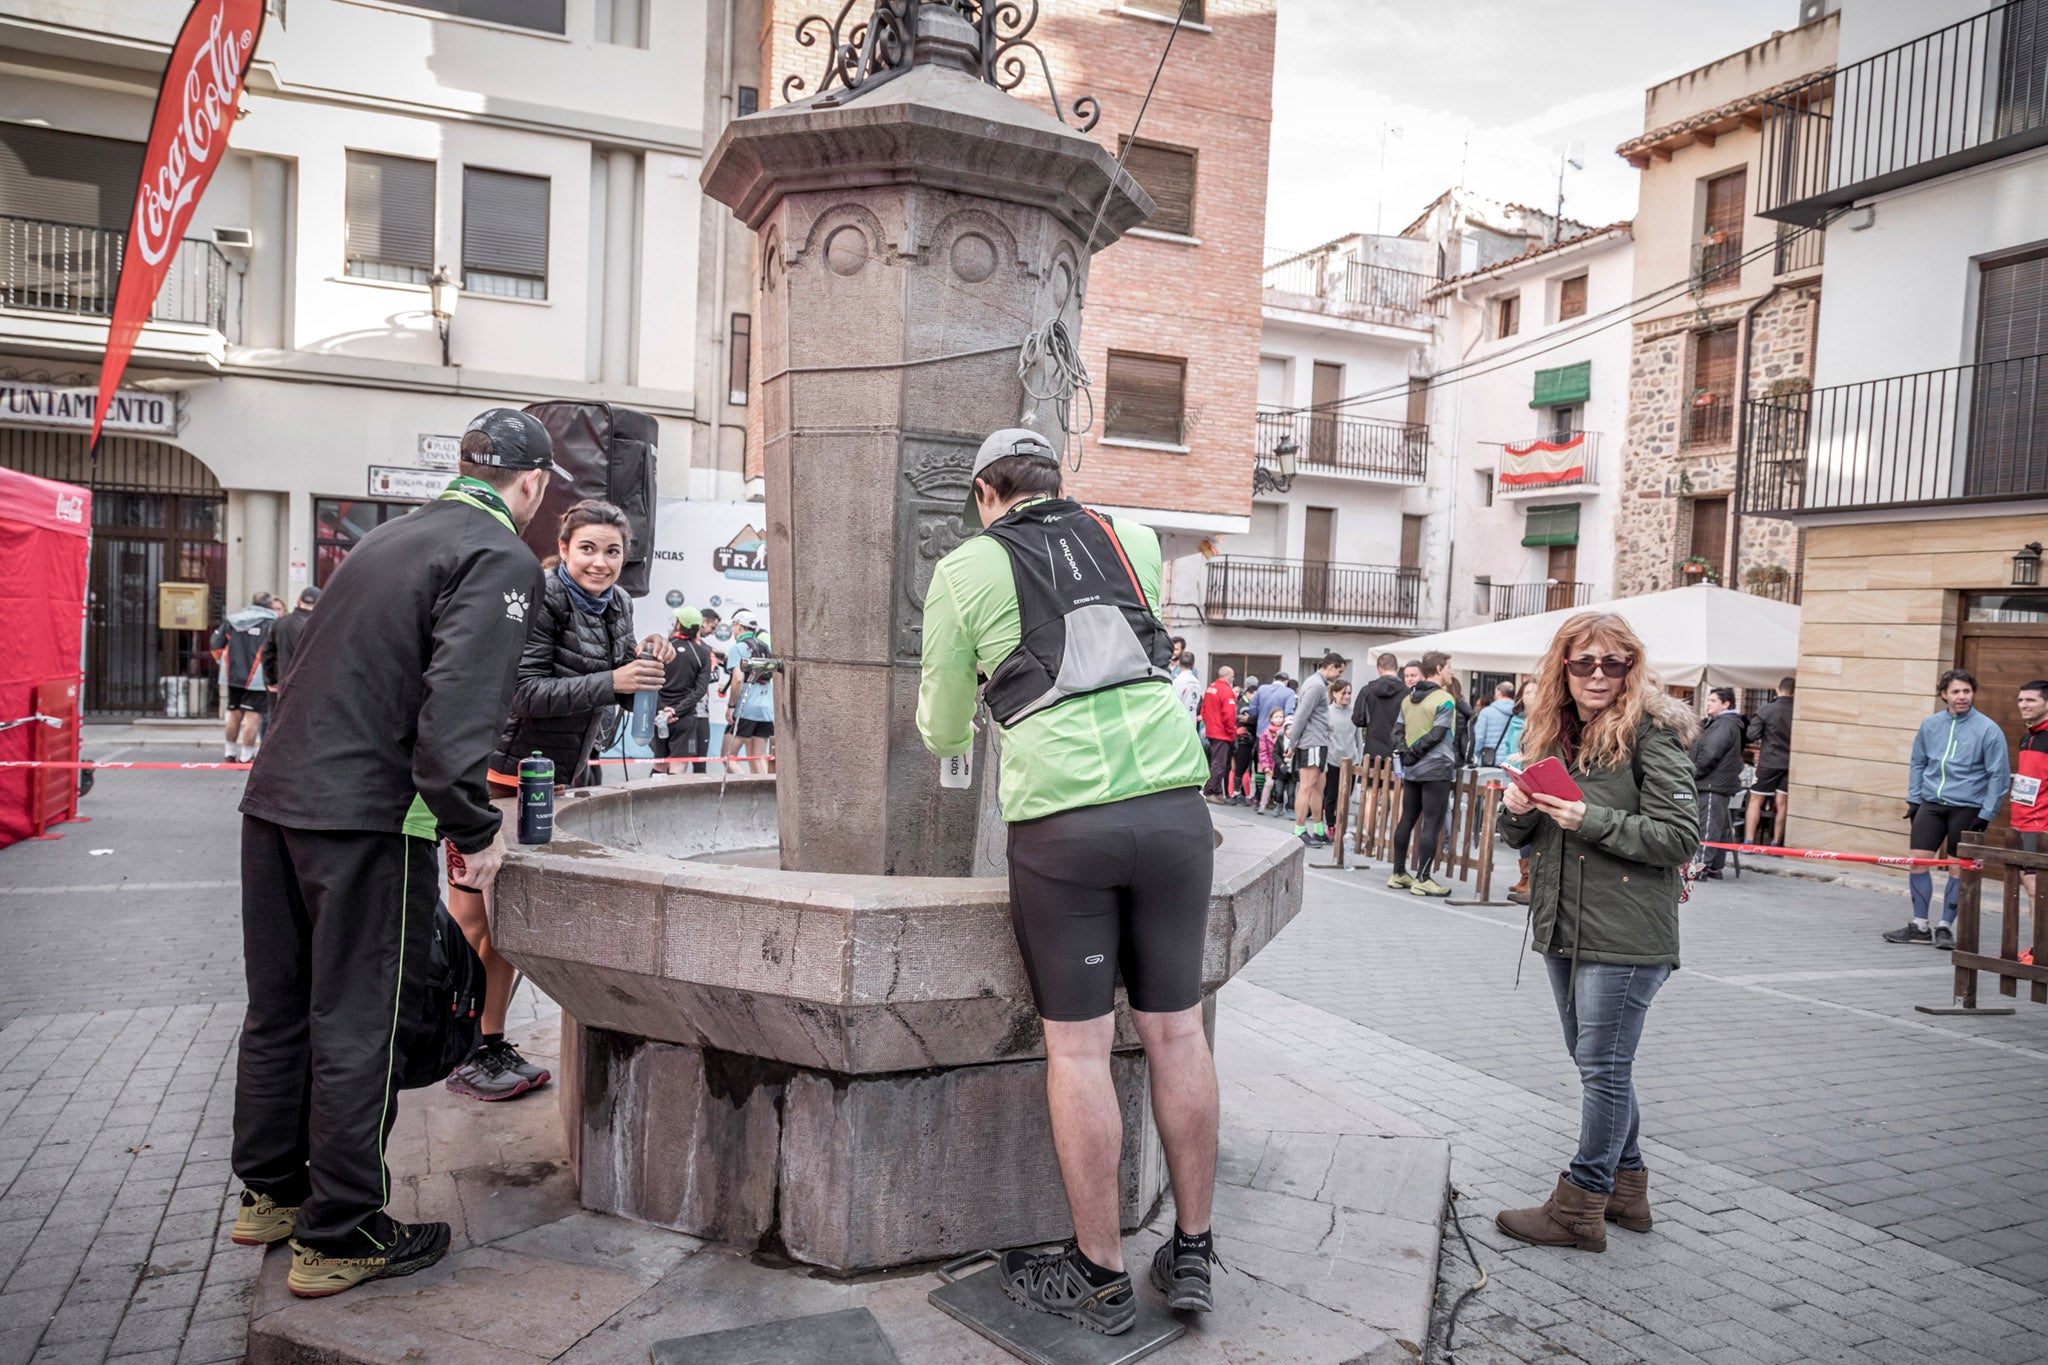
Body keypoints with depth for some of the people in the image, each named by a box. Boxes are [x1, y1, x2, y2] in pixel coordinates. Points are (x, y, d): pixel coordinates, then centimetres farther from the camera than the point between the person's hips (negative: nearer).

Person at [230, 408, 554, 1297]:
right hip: (364, 814, -8)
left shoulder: (394, 535, 17)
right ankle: (339, 1236, 13)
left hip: (276, 791, 8)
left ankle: (269, 1192, 34)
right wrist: (473, 827, -15)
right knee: (359, 1024, 2)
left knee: (281, 1007, 19)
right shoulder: (501, 559, -9)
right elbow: (459, 698, -22)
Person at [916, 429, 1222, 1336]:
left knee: (1079, 1045, 5)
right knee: (1175, 1030, 11)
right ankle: (1191, 1255, 23)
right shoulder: (1134, 538, 15)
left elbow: (945, 733, 11)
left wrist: (934, 711, 34)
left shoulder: (965, 570, 5)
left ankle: (1100, 1277, 15)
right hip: (1173, 803, 4)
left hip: (1062, 822, -3)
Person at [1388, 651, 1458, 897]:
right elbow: (1437, 735, -16)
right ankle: (1423, 879, -3)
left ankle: (1399, 873, 16)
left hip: (1411, 769, 7)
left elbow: (1399, 731, 11)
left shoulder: (1408, 699, 10)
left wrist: (1406, 754, 9)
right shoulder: (1445, 700, -11)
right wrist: (1413, 754, -7)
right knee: (1432, 824, -4)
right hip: (1437, 769, -7)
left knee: (1406, 820, 11)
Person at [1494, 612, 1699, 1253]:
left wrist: (1593, 820, -21)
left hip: (1625, 935, -7)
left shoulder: (1652, 732, -10)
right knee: (1595, 1061, 17)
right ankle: (1626, 1186, 32)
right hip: (1562, 927, 8)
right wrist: (1519, 810, -6)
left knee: (1604, 1066, 2)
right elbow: (1527, 837, 16)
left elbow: (1680, 837, -15)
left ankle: (1580, 1207, 12)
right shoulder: (1553, 730, 10)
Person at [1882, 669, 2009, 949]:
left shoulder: (1988, 729, -5)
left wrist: (1986, 815, -7)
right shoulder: (1930, 724, 6)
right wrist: (1913, 800, 8)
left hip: (1966, 808, -3)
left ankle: (1945, 927, 14)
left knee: (1957, 867, 2)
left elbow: (1999, 775, -4)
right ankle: (1919, 926, 10)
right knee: (1918, 860, -1)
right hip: (1930, 803, 3)